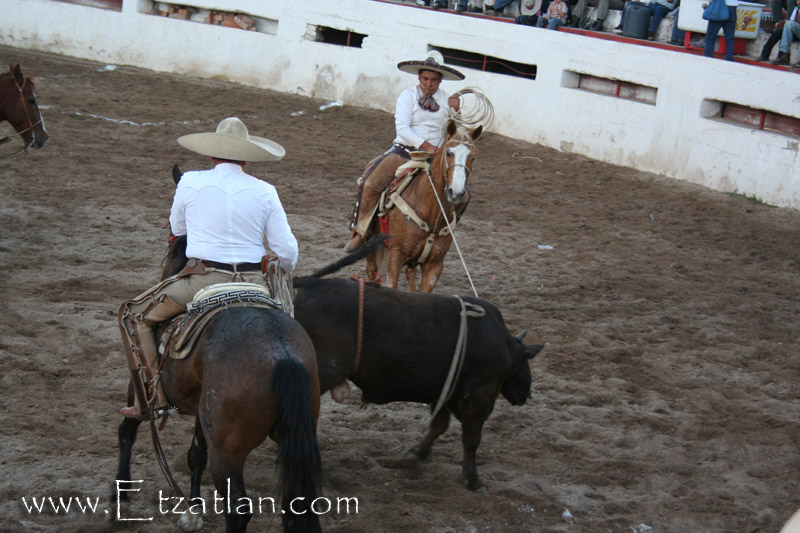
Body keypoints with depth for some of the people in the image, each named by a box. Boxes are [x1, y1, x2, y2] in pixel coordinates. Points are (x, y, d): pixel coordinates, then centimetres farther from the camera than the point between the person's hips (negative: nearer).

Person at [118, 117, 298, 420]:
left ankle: (150, 397, 8)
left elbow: (177, 229, 15)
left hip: (203, 281, -2)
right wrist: (285, 274, 25)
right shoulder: (264, 192, 2)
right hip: (252, 284, 3)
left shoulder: (190, 183, -2)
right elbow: (287, 251, 3)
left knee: (134, 316, 16)